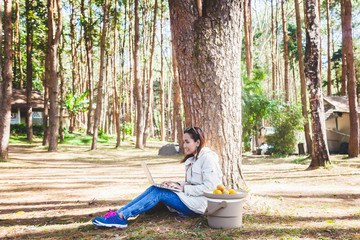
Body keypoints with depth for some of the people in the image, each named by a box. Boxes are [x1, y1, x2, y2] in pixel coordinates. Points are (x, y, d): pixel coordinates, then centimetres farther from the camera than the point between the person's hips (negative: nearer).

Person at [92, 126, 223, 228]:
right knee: (154, 188, -9)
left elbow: (210, 187, -19)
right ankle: (119, 212, -18)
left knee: (159, 193, -21)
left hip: (199, 203, -8)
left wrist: (183, 188, -18)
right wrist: (177, 184, 2)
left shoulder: (208, 158, -12)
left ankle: (121, 217, -26)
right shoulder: (193, 158, 17)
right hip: (189, 197, 8)